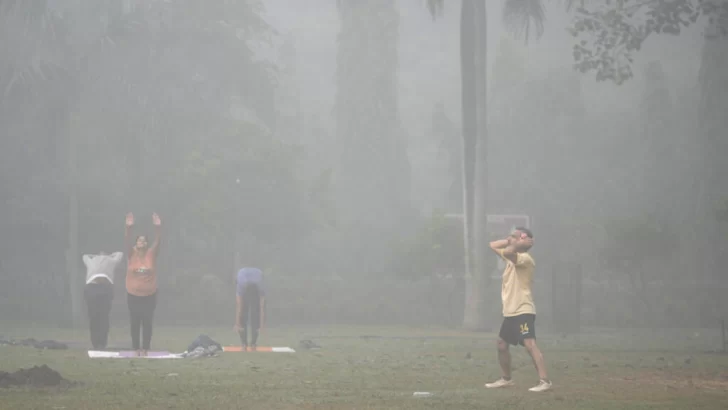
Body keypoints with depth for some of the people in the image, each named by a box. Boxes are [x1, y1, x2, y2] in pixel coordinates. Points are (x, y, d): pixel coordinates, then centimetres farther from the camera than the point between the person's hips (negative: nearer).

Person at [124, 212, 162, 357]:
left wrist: (158, 227, -27)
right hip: (133, 294, 0)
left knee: (147, 323, 1)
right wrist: (129, 227, -32)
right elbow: (127, 241, -16)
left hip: (149, 295, 0)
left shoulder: (151, 254, -1)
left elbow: (158, 240, -12)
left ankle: (145, 348, 7)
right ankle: (136, 348, 11)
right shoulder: (132, 254, -3)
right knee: (135, 323, 3)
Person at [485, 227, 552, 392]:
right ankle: (506, 379, 34)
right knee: (501, 344, 19)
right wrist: (508, 241, 12)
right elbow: (493, 245, 25)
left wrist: (521, 244, -17)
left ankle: (544, 381, -29)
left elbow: (508, 251, -33)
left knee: (530, 344, -22)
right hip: (510, 311, 10)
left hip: (523, 311, -10)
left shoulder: (525, 258, -14)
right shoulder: (511, 257, 15)